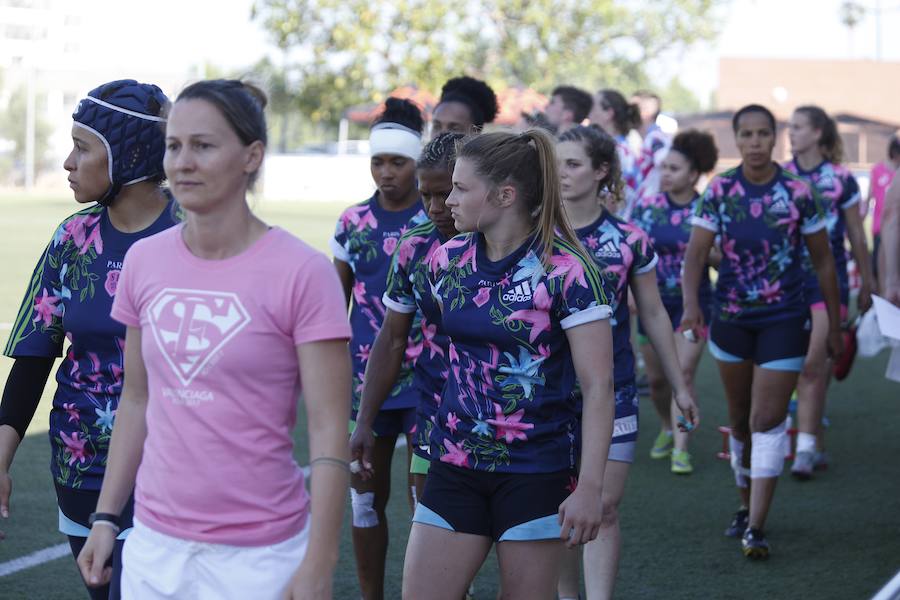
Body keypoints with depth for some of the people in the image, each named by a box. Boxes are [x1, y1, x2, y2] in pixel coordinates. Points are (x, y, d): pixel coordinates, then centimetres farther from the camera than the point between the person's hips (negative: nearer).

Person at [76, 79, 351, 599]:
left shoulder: (302, 273, -12)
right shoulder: (144, 262, 3)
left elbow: (329, 430, -12)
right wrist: (106, 518, 10)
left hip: (258, 554, -4)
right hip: (154, 543, 4)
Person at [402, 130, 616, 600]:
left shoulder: (565, 270, -12)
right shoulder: (446, 261, 4)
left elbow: (598, 386, -13)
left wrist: (589, 487, -18)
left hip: (536, 473, -5)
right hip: (456, 467, 5)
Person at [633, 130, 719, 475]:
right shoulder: (647, 206, -1)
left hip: (693, 303, -3)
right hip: (653, 302, 3)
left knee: (684, 373, -12)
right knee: (657, 378, 12)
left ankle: (681, 448, -9)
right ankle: (667, 429, 38)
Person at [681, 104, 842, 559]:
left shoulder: (798, 193, -7)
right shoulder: (718, 191, -3)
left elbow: (823, 261, 1)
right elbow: (696, 253, -9)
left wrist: (834, 327, 3)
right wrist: (691, 304, -28)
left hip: (784, 320, -2)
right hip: (730, 317, 3)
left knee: (768, 420, -9)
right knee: (740, 418, 14)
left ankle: (756, 529, -9)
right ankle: (746, 507, 32)